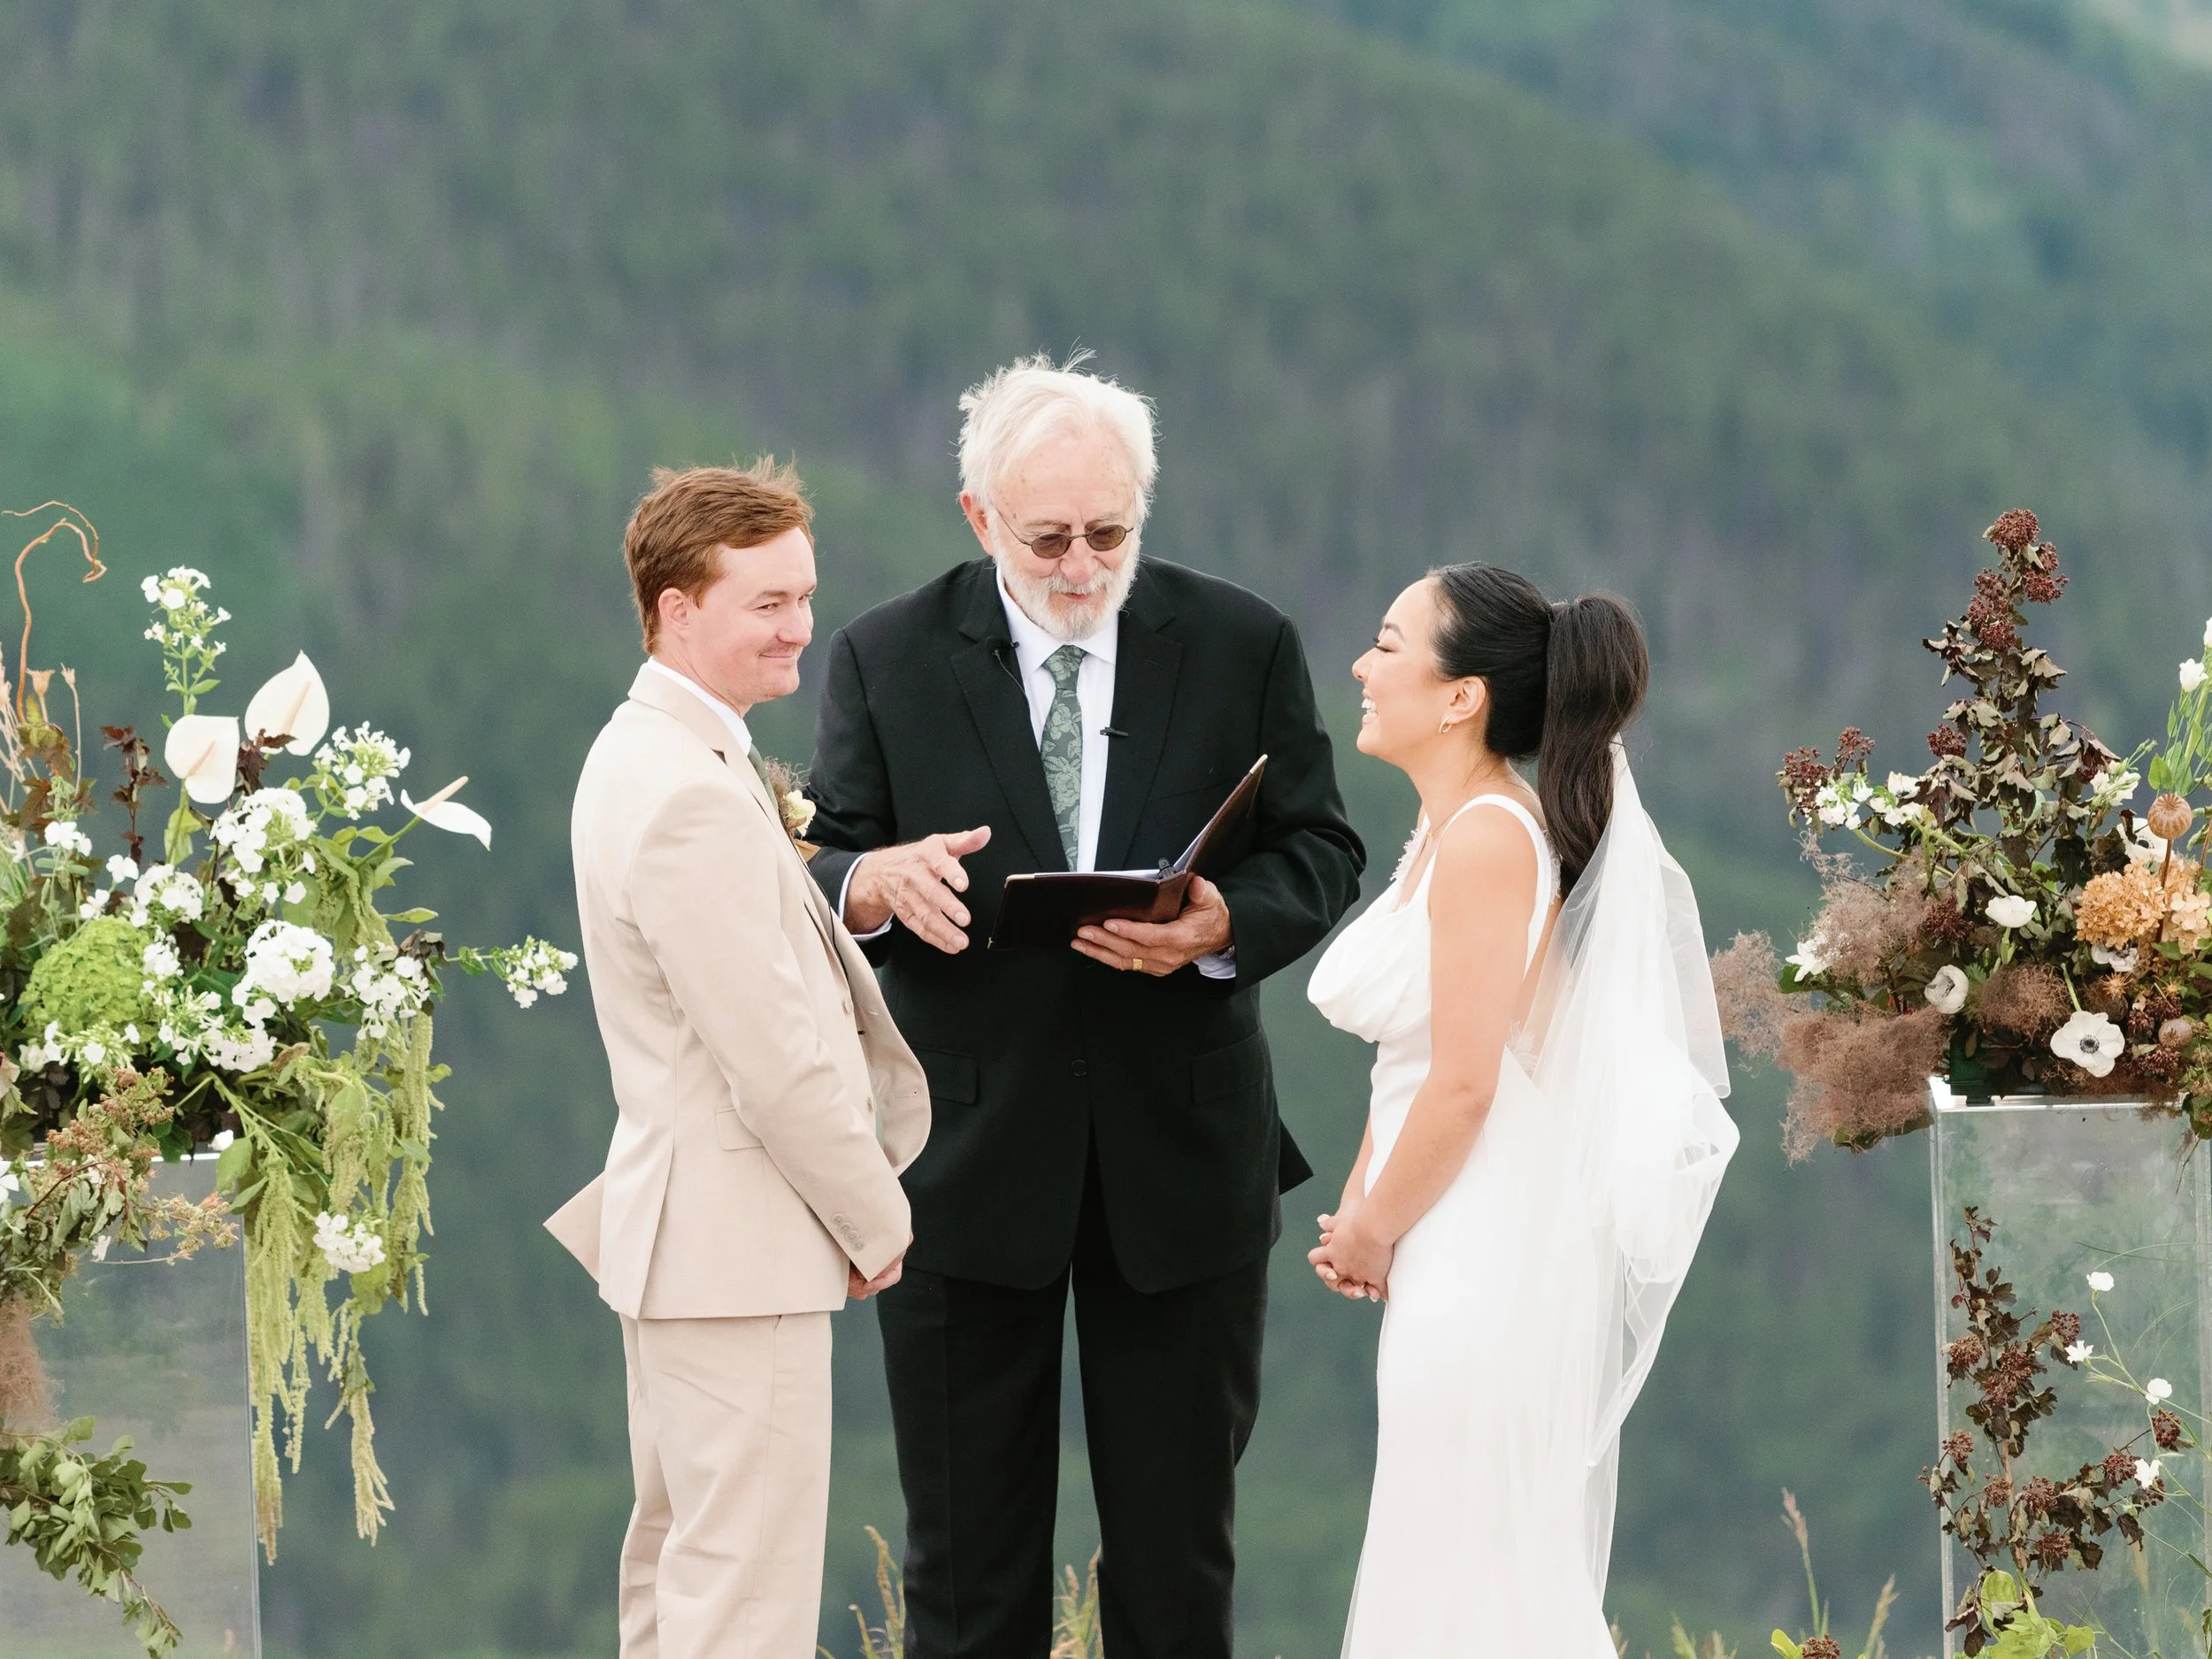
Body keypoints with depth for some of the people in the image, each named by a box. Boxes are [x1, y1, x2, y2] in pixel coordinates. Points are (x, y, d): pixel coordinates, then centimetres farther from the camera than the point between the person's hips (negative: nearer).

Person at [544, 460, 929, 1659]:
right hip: (741, 1244, -11)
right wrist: (875, 1221, -10)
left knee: (680, 1561, 18)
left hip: (674, 1233, 11)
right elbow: (776, 1061, -21)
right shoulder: (694, 798, -21)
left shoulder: (645, 754, 12)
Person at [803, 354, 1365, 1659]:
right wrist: (879, 883, -25)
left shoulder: (1245, 647, 1)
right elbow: (816, 877, 0)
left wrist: (1223, 927, -21)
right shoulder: (887, 661, -1)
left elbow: (1321, 854, 1)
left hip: (1182, 1154, 0)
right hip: (967, 1153, 0)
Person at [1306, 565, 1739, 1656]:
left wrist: (1373, 1235, -8)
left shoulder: (1488, 836, -18)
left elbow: (1465, 1081, -20)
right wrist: (1358, 1212, 5)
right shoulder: (1441, 833, 12)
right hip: (1462, 1257, 10)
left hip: (1489, 1263, -10)